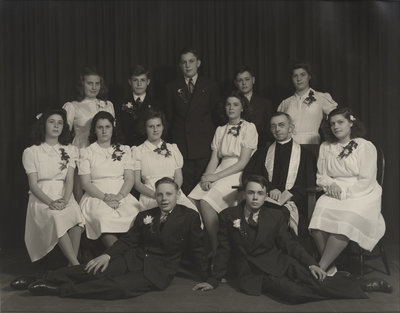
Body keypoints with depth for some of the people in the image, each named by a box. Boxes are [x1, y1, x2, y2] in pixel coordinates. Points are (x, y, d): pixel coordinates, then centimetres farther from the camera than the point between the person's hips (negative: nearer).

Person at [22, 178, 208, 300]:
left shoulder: (190, 217, -3)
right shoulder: (145, 216, 10)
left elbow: (197, 249, 1)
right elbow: (128, 240, 10)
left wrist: (206, 279, 2)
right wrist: (107, 255, -6)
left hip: (158, 271, -5)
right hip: (134, 258, 5)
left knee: (118, 286, -30)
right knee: (94, 270, -20)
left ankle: (60, 289, -27)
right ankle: (47, 279, -18)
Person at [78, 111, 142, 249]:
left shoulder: (124, 150, 18)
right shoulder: (86, 152, 11)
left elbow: (129, 179, 8)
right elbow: (86, 183, 2)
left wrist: (118, 197, -11)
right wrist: (105, 197, -13)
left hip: (122, 196, 2)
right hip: (97, 197, -2)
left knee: (136, 217, -32)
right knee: (105, 218, -36)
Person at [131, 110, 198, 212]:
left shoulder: (173, 148, 19)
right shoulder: (138, 151, 10)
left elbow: (179, 178, 12)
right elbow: (136, 182, 4)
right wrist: (154, 194, -14)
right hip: (150, 196, -3)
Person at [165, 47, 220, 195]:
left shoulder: (210, 86, 8)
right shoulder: (172, 87, 11)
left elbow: (216, 116, 11)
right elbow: (169, 117, 12)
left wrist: (214, 142, 7)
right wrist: (171, 142, 7)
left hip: (204, 147, -1)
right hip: (180, 147, 1)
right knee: (184, 188, -1)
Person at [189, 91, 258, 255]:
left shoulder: (249, 128, 1)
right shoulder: (220, 130, 20)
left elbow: (243, 162, -7)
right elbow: (214, 159, 12)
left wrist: (216, 176, -13)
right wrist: (206, 178, -9)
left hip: (239, 174, -5)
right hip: (220, 172, 5)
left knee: (206, 202, -28)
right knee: (191, 201, -22)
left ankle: (216, 251, -15)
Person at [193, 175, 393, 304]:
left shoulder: (275, 216, 5)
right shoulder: (227, 216, 0)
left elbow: (289, 243, 5)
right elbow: (224, 250, 5)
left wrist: (311, 264, -9)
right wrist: (214, 280, 4)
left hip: (277, 261, 2)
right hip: (252, 273, -2)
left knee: (316, 279, -24)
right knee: (292, 292, -28)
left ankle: (359, 285, -2)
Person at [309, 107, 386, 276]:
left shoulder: (366, 147, -1)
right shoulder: (325, 148, 14)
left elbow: (366, 181, -6)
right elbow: (320, 175, 15)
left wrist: (343, 191, -14)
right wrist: (330, 184, -6)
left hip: (361, 196, -3)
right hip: (333, 196, 4)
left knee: (344, 222, -33)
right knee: (319, 216, -28)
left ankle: (321, 268, -27)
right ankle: (330, 267, -18)